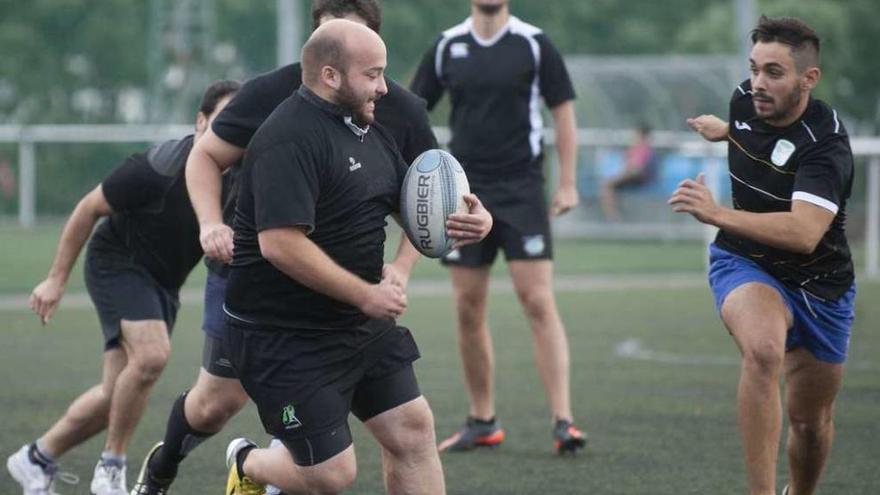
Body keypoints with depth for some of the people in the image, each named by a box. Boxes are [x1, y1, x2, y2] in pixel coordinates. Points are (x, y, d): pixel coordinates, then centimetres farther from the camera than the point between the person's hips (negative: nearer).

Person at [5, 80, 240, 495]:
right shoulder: (159, 168, -26)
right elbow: (89, 208, -14)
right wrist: (57, 278, -11)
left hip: (163, 283, 7)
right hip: (117, 263, -7)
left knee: (118, 394, 6)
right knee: (151, 354, -29)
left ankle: (37, 457, 26)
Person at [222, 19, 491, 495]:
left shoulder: (370, 132, 9)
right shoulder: (289, 139, -22)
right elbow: (281, 243, -30)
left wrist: (469, 218, -3)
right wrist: (365, 294, -23)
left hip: (363, 328, 9)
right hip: (285, 339, -9)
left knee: (413, 430, 4)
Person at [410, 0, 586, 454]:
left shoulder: (534, 44, -2)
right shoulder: (447, 47, 5)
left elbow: (564, 111, 2)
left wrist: (567, 185, -2)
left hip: (522, 190, -3)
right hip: (464, 191, 3)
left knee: (539, 302, -11)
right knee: (468, 309, 4)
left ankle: (563, 421, -11)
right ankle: (482, 422, 17)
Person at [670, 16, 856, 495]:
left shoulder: (825, 143, -28)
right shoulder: (744, 100, -10)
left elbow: (803, 233, -42)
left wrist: (717, 214, -48)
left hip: (818, 284, -2)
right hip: (743, 262, 2)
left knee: (811, 422, 11)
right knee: (764, 349, -34)